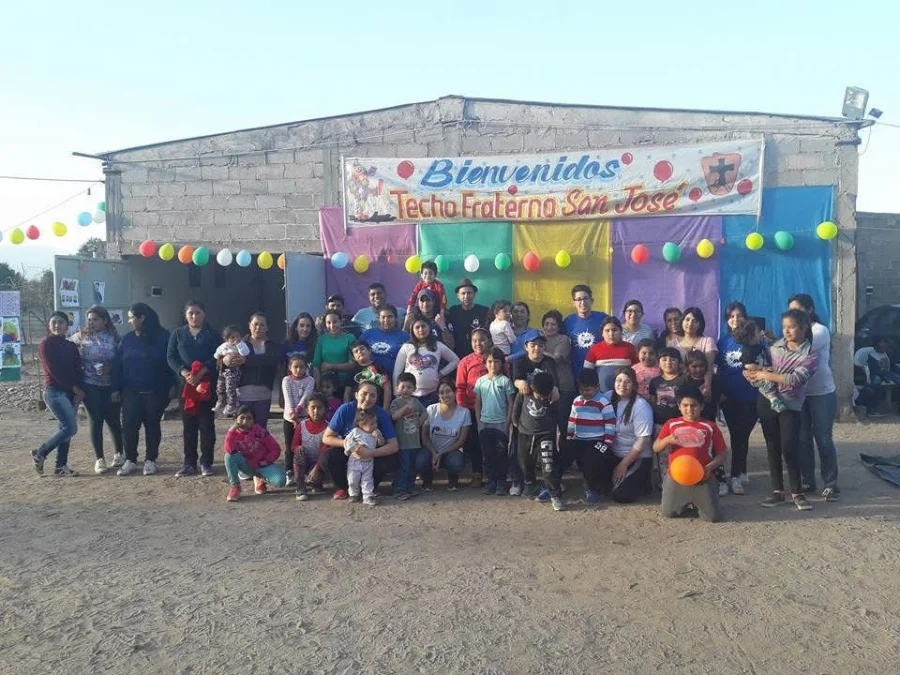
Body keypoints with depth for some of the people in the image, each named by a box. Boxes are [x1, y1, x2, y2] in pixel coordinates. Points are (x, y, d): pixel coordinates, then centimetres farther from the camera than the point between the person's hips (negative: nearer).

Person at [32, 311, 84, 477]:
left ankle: (61, 466, 13)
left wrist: (80, 390, -9)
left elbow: (78, 369, 7)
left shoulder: (71, 346, 13)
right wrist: (75, 388, -13)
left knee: (65, 428, 7)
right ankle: (39, 454, 5)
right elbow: (54, 370, -13)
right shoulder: (46, 344, -5)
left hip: (71, 392, 6)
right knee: (70, 428, -13)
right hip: (54, 391, -6)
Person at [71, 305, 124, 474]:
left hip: (111, 386, 0)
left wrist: (109, 368, -18)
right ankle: (99, 459, 8)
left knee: (113, 421, 6)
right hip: (90, 386, 0)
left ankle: (119, 453, 26)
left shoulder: (114, 337, 0)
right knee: (96, 422, 0)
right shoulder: (81, 336, 2)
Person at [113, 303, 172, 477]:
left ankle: (150, 460, 16)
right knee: (129, 426, 0)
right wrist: (116, 389, 1)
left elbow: (171, 362, -6)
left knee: (152, 425, 6)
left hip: (155, 392, -3)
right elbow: (118, 365, 6)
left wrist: (171, 386, -12)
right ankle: (130, 460, 10)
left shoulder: (163, 337, -5)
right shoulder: (126, 339, 7)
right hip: (131, 391, 3)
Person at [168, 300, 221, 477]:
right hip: (185, 384, 2)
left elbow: (217, 358, -5)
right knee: (188, 425, 5)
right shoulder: (177, 334, 12)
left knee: (207, 424, 0)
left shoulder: (212, 334, 6)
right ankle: (189, 463, 12)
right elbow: (171, 357, 3)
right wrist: (184, 373, -14)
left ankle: (206, 463, 8)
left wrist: (200, 374, -19)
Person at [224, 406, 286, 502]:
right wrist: (232, 430, -34)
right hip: (246, 466, 1)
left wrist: (267, 461, -17)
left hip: (262, 465, -1)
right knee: (229, 456, -29)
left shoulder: (260, 432, -15)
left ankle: (261, 479, 8)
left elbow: (276, 449, -8)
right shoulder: (234, 433, -10)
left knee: (280, 481, -27)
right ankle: (234, 487, -15)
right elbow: (229, 450, -31)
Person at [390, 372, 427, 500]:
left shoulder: (416, 401, 10)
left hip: (415, 441, 6)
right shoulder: (396, 402, -8)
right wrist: (405, 407, -30)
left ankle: (410, 487, 26)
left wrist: (420, 421, 0)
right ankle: (399, 489, 0)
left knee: (413, 466, 14)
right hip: (402, 442, -6)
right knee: (403, 466, -6)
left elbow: (424, 413, 17)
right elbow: (394, 416, -23)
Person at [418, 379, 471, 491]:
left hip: (451, 451, 0)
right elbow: (424, 435, -1)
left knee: (456, 462, -36)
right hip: (431, 449, 1)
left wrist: (441, 454, -15)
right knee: (420, 462, -33)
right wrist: (433, 453, -16)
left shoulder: (464, 412, -7)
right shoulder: (431, 410, -4)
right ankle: (427, 480, 6)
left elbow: (461, 441, -6)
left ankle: (452, 480, 3)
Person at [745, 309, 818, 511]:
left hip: (790, 405, -4)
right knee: (773, 448, 8)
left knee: (789, 449, -8)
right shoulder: (775, 346, 7)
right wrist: (754, 372, -10)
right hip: (767, 401, 4)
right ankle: (778, 491, 17)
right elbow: (762, 367, 12)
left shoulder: (810, 354, -6)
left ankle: (797, 492, 8)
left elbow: (795, 379, -18)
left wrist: (766, 375, -16)